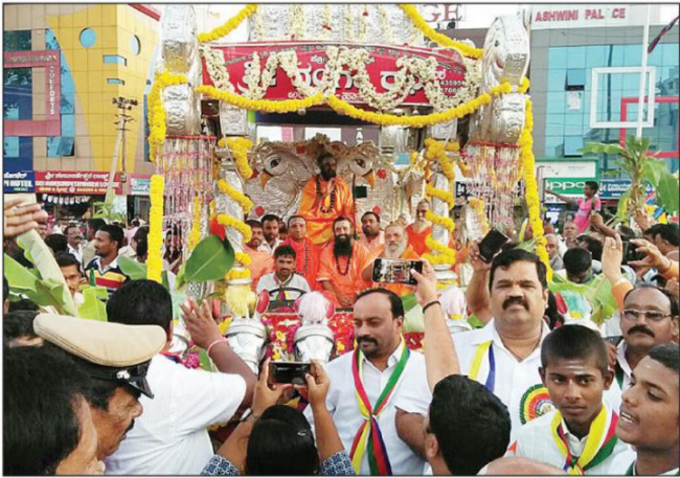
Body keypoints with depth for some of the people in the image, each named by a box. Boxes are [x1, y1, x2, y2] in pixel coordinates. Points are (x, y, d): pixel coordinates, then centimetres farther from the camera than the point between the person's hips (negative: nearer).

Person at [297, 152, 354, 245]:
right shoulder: (311, 184, -4)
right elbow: (306, 208, -17)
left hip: (333, 230, 2)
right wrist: (325, 194, -26)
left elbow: (349, 212, 4)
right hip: (313, 229, -1)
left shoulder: (342, 186, 2)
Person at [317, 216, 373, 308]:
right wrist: (338, 296, -13)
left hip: (356, 298, 0)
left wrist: (356, 296, -16)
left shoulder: (362, 251, 2)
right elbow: (324, 279, -1)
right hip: (334, 297, 0)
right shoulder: (326, 251, 5)